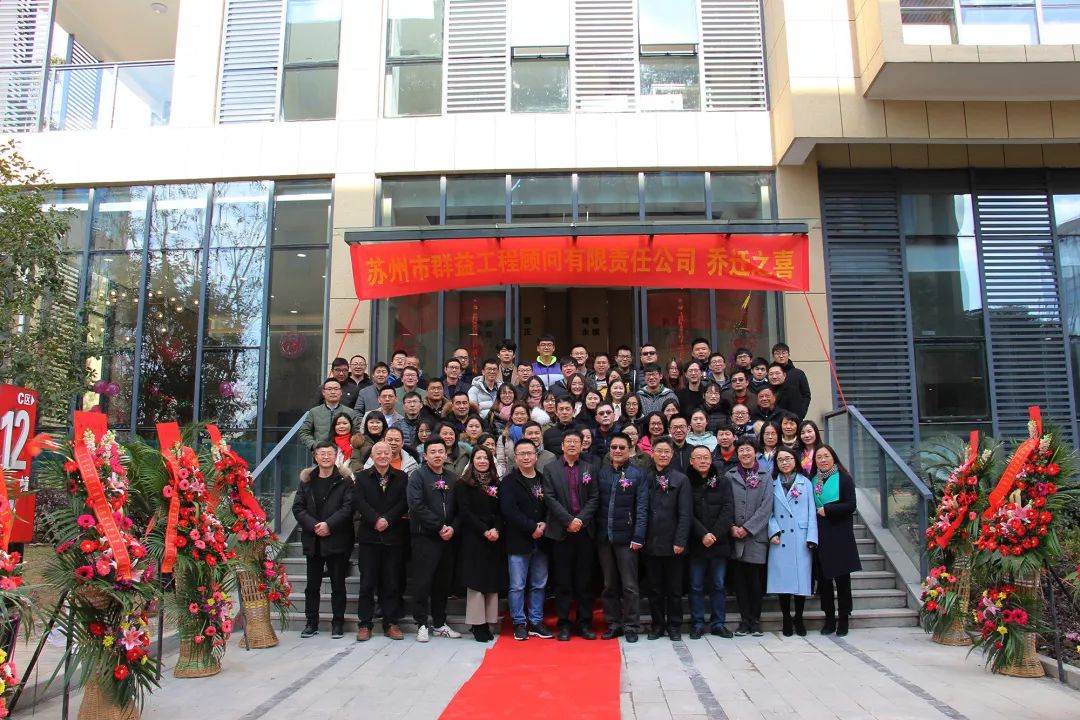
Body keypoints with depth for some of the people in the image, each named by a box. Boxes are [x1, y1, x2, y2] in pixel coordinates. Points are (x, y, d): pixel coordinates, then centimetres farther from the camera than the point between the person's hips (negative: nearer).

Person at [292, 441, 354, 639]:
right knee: (312, 584, 10)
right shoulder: (306, 480, 8)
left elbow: (348, 507, -8)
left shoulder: (344, 480, -1)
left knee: (338, 584, 5)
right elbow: (298, 508, 2)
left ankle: (338, 623, 14)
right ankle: (311, 622, 21)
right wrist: (314, 526, -12)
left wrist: (329, 524, -18)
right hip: (313, 540, 3)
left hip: (337, 540, -3)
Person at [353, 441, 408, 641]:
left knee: (392, 583, 5)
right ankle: (365, 624, 11)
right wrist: (375, 520, -17)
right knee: (367, 582, 3)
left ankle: (391, 623, 13)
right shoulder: (362, 477, 7)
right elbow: (358, 502, -5)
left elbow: (404, 503, -3)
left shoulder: (401, 477, 7)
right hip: (369, 536, 0)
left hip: (394, 536, 0)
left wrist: (388, 520, -15)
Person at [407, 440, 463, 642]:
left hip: (448, 537, 5)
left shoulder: (452, 477, 12)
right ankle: (422, 625, 8)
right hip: (425, 537, -5)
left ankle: (439, 624, 21)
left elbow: (459, 507, 9)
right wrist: (439, 526, -15)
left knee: (443, 582, 10)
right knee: (422, 582, -2)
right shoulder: (418, 476, -3)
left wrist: (453, 527, -8)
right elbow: (417, 506, -14)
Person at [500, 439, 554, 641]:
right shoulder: (509, 482, -3)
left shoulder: (544, 480, 10)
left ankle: (536, 622, 20)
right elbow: (509, 510, -14)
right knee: (517, 586, 0)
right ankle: (519, 624, 12)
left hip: (541, 541, 4)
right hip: (518, 541, -4)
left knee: (539, 585, 10)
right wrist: (532, 527, -16)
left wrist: (544, 525, -9)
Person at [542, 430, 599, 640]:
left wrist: (580, 519, -10)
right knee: (563, 580, 3)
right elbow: (550, 498, -3)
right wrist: (569, 521, -11)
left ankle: (584, 622, 13)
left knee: (584, 579, 5)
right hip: (561, 531, -1)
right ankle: (563, 623, 11)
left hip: (584, 530, 1)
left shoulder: (589, 469, 9)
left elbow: (594, 498, 3)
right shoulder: (550, 469, 5)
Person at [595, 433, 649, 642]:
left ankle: (630, 626, 12)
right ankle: (612, 624, 21)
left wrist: (638, 536, -14)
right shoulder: (600, 474, 7)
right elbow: (595, 503, 7)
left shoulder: (638, 475, -2)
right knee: (609, 585, 11)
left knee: (629, 586, 2)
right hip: (604, 537, 3)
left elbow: (642, 509, -6)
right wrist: (595, 532, 1)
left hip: (626, 538, -3)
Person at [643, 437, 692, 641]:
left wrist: (680, 541, -12)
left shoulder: (681, 480, -1)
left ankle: (674, 626, 19)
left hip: (673, 543, -2)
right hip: (651, 543, 2)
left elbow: (685, 514, -6)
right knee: (654, 588, 10)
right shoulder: (646, 479, 5)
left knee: (674, 588, 7)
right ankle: (658, 624, 21)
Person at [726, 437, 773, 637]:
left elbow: (766, 507, -2)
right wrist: (731, 527, -9)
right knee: (739, 579, 4)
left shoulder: (765, 478, 5)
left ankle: (755, 621, 12)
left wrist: (747, 528, -10)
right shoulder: (729, 476, 8)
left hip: (756, 536, -1)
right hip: (735, 537, 1)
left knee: (755, 579, 1)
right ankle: (745, 620, 12)